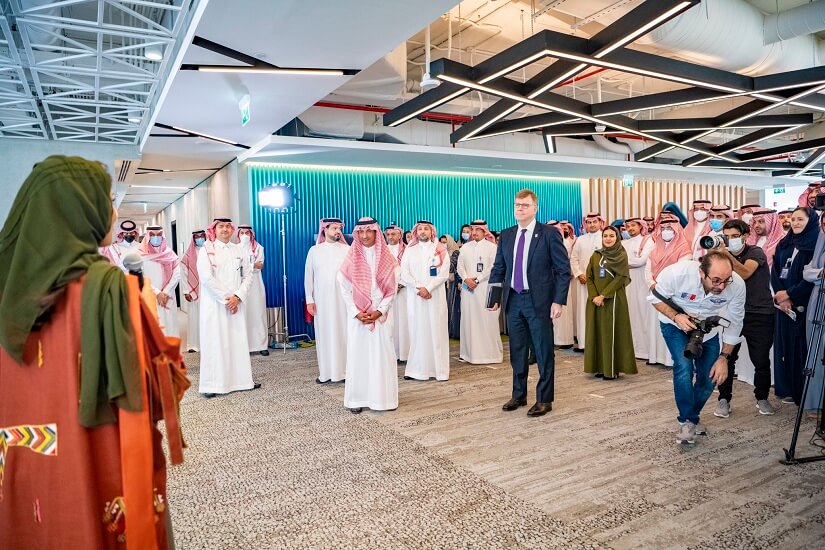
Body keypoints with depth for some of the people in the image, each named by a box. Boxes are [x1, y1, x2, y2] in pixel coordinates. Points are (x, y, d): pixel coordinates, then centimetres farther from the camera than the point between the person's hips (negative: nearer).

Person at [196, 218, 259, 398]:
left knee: (238, 341, 5)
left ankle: (242, 380, 12)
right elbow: (206, 278, -11)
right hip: (214, 303, -3)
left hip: (235, 303, 3)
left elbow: (248, 275, 5)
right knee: (214, 342, -2)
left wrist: (237, 297, -8)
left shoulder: (239, 250, 10)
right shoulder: (206, 250, 0)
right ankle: (212, 384, 4)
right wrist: (226, 297, -12)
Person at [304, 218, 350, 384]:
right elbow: (308, 276, 7)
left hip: (342, 299, -1)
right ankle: (325, 372, 12)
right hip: (321, 300, 1)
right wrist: (309, 299, 2)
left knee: (343, 333, 0)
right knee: (324, 334, 4)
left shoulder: (347, 250, 2)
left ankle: (344, 370, 9)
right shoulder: (314, 250, 7)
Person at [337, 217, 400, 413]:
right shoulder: (351, 258, 2)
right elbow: (344, 288, 0)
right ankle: (357, 399, 8)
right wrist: (356, 312, -10)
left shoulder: (387, 258, 2)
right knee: (358, 354, 1)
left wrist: (379, 311, -10)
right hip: (357, 315, 0)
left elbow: (392, 288, 1)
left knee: (382, 354, 2)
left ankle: (383, 397, 11)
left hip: (381, 314, 0)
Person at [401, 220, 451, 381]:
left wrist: (428, 288, -12)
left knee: (436, 330, -1)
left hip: (435, 296, -1)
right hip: (415, 296, 1)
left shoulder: (440, 250, 7)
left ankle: (440, 369, 4)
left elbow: (444, 273, -2)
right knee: (417, 331, 0)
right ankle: (416, 369, 3)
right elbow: (404, 273, 2)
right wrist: (419, 288, -10)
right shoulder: (409, 250, 10)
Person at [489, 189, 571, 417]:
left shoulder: (550, 234, -5)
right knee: (517, 351, 14)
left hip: (539, 302, -5)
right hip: (513, 300, 5)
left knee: (543, 352, 5)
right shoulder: (506, 235, 9)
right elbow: (498, 268, 13)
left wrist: (558, 301, -13)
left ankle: (544, 400, 17)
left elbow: (563, 270, -6)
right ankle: (518, 394, 29)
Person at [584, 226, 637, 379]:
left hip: (613, 300, -4)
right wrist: (594, 296, -9)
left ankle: (612, 369, 3)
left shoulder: (622, 255, -1)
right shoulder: (595, 255, 10)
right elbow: (589, 277, 5)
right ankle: (600, 367, 13)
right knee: (596, 332, 5)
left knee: (612, 332, -3)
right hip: (595, 300, 4)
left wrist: (603, 295, -17)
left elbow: (621, 278, -10)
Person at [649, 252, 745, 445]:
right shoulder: (678, 273, -37)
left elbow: (734, 324, -13)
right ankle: (686, 421, -1)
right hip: (675, 324, -3)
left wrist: (724, 357, -14)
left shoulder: (737, 285, -28)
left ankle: (692, 416, 32)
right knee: (684, 368, -22)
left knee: (709, 378, 3)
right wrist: (676, 316, -34)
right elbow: (656, 297, -17)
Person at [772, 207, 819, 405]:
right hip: (784, 305, 5)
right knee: (785, 344, 8)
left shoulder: (816, 244, -6)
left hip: (806, 305, -5)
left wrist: (790, 294, -13)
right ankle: (787, 389, 18)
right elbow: (775, 271, 7)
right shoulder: (784, 244, 12)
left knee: (804, 346, -3)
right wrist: (780, 296, -7)